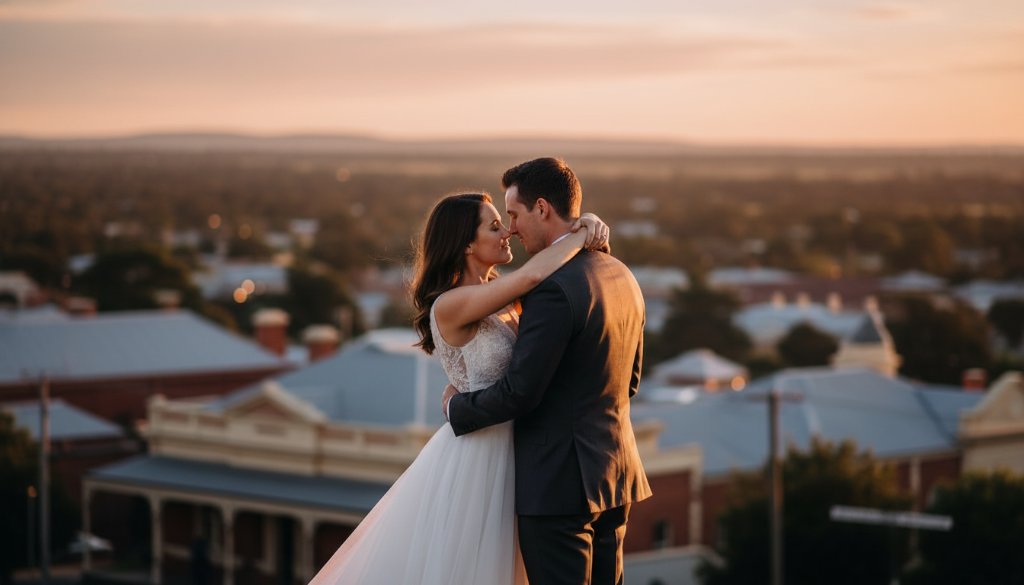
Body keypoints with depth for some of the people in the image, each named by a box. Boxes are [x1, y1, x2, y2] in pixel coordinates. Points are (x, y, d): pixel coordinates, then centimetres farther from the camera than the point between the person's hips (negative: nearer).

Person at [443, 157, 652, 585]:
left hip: (559, 484, -9)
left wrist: (456, 406, -3)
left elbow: (519, 392, -19)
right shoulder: (622, 277, 9)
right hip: (617, 473, 9)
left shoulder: (554, 288, -19)